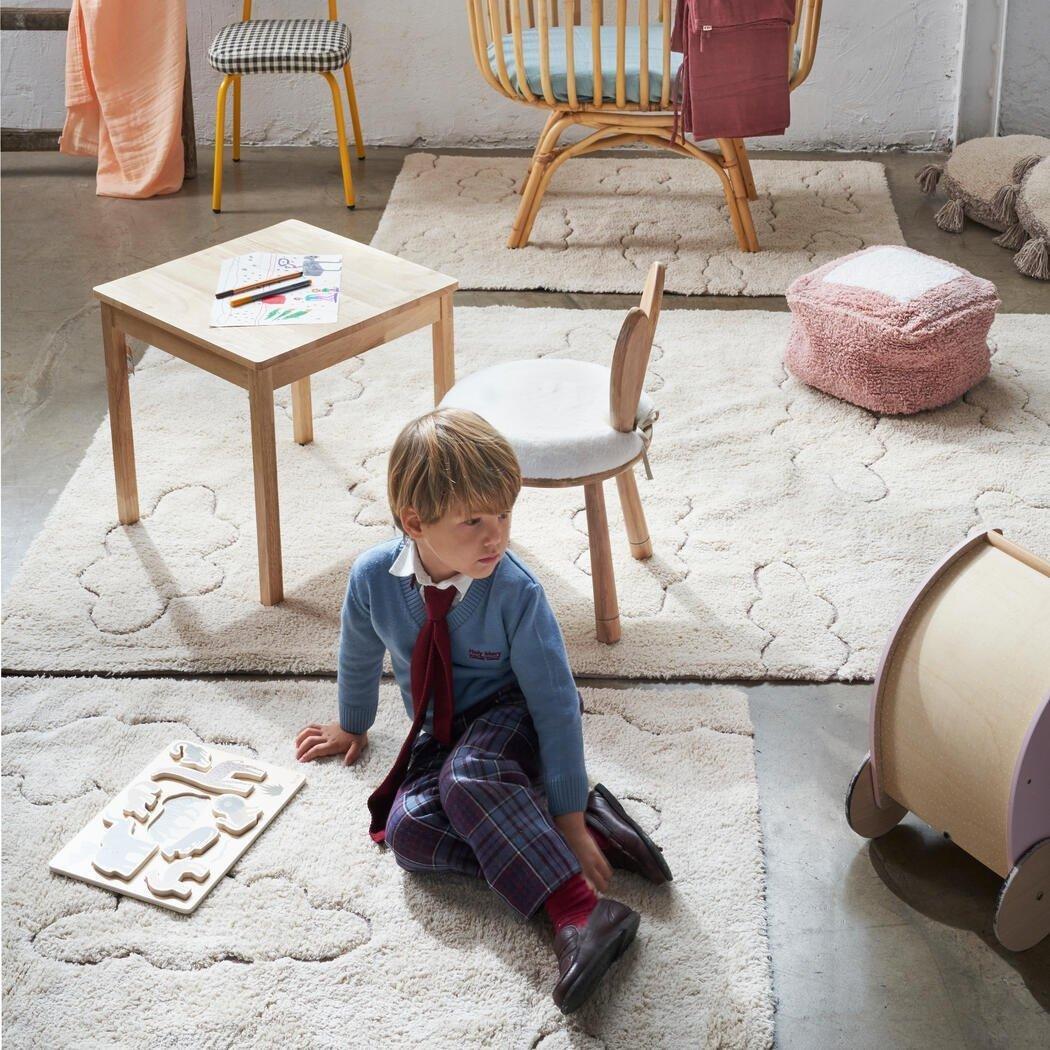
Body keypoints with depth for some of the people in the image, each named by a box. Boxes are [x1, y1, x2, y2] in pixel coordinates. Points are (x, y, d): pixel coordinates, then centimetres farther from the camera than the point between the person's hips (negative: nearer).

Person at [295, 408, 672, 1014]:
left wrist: (569, 817, -22)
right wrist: (353, 727, 25)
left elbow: (556, 703, -21)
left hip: (511, 717, -4)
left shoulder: (516, 593, -25)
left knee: (469, 776, -38)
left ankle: (579, 912, -43)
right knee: (408, 832, -26)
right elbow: (359, 657, 7)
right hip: (440, 733, 4)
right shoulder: (374, 577, -16)